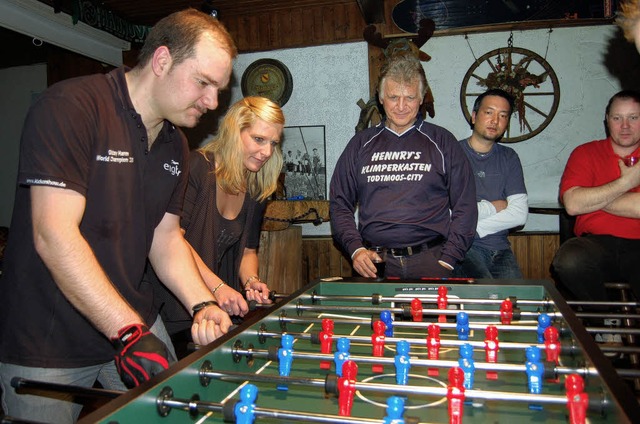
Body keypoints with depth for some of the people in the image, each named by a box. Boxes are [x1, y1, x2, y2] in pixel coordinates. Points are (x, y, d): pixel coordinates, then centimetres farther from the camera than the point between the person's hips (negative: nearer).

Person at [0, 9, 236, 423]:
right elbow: (54, 236, -25)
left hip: (135, 322, 7)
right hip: (46, 343, -6)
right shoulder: (70, 107, -18)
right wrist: (129, 332, -27)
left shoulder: (176, 144, 7)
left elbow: (165, 237, 7)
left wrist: (202, 305, -9)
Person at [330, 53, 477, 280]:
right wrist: (355, 249, -2)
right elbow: (340, 203, 12)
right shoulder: (361, 143, 13)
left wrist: (447, 260, -3)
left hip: (429, 260, -1)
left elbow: (464, 206, 6)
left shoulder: (442, 142, 9)